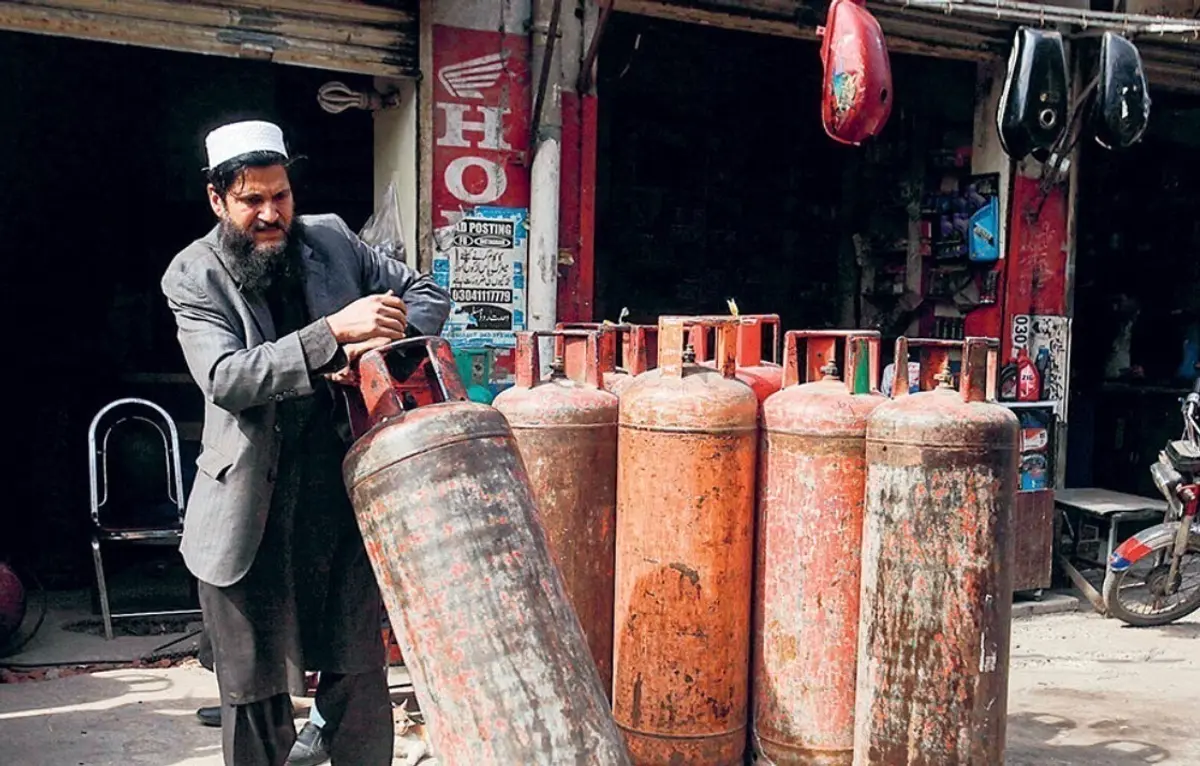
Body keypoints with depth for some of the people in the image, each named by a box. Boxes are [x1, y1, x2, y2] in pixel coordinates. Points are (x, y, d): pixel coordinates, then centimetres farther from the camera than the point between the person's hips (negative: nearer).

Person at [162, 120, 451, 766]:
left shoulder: (330, 240, 3)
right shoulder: (194, 277, -6)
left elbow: (428, 294, 9)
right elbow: (225, 378, -21)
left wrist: (379, 342, -12)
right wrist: (334, 332, -30)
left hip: (345, 497, 2)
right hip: (252, 514, -2)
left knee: (360, 675, 10)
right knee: (254, 689, 12)